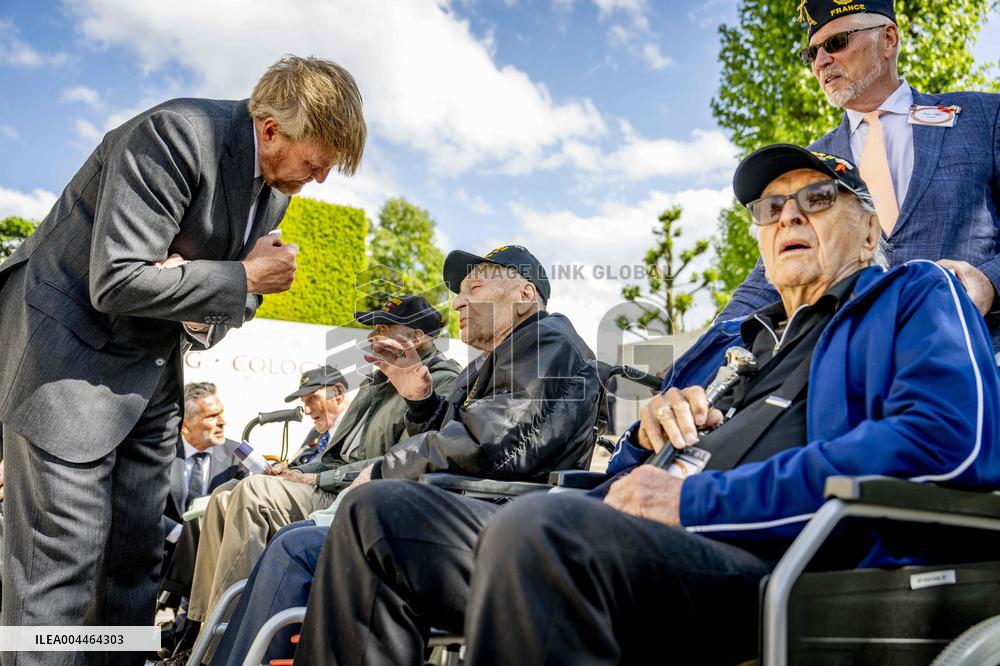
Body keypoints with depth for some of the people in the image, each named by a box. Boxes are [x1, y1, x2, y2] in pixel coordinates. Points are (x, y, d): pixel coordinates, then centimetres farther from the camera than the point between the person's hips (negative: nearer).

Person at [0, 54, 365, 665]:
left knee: (138, 551, 8)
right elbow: (116, 283, -27)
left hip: (153, 365, 8)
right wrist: (242, 280, -21)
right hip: (71, 347, -7)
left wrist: (204, 315, -10)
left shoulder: (277, 185, 2)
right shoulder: (176, 134, -23)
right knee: (63, 550, -9)